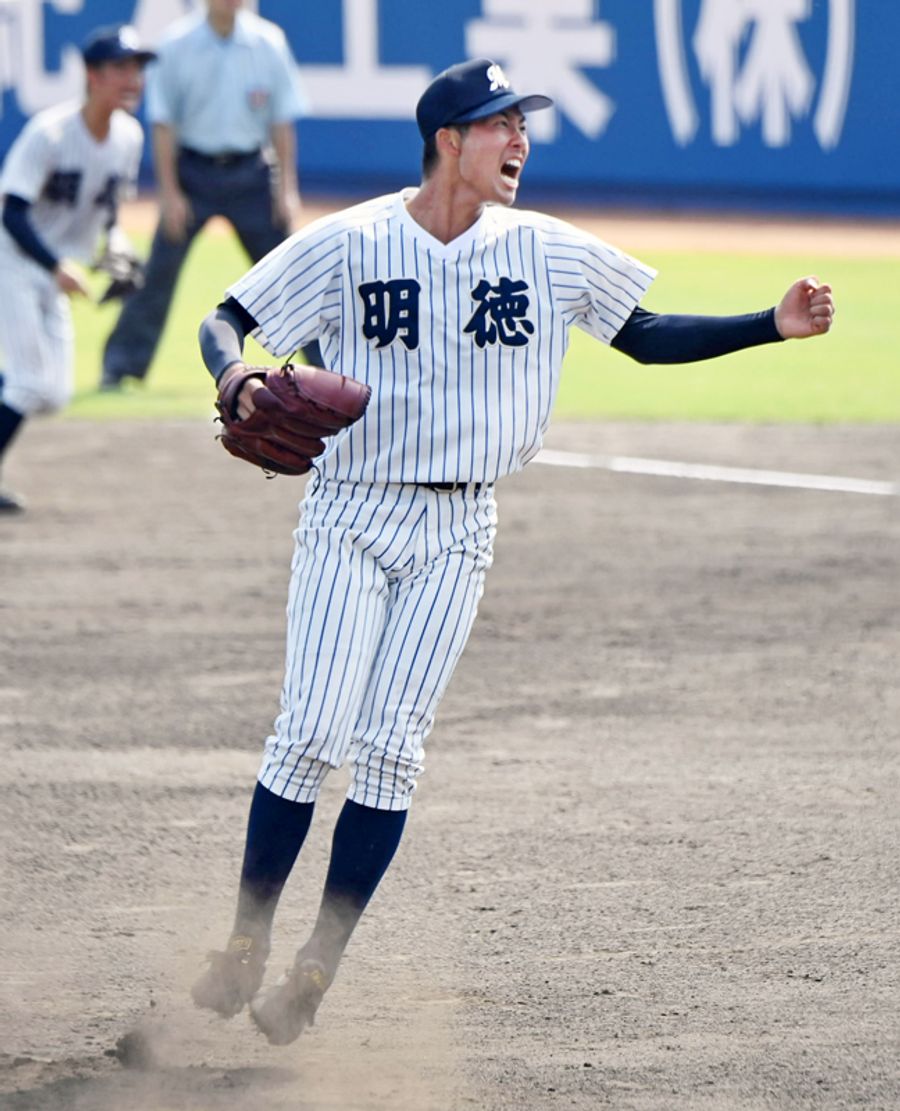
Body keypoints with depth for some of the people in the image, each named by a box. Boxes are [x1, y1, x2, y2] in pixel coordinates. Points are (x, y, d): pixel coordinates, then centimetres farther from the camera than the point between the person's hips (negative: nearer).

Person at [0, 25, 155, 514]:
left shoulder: (128, 137, -1)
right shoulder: (49, 133, -22)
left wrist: (117, 246, -4)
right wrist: (58, 266, -39)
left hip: (56, 273, 7)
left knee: (54, 394, 4)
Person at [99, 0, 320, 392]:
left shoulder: (268, 42, -1)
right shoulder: (176, 44, -7)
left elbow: (282, 121, 3)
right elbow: (163, 123, -4)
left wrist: (287, 189, -2)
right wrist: (169, 192, -9)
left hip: (249, 172, 2)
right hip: (193, 172, -2)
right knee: (160, 271, -4)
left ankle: (327, 362, 10)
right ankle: (120, 366, 4)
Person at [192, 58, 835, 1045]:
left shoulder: (550, 254, 3)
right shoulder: (349, 244, -5)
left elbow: (649, 337, 11)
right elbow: (225, 323, -4)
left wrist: (774, 327, -1)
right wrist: (238, 381, -27)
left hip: (455, 532, 2)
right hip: (350, 514, -2)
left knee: (390, 750, -5)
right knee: (311, 730, -12)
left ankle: (315, 972, 0)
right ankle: (245, 944, 1)